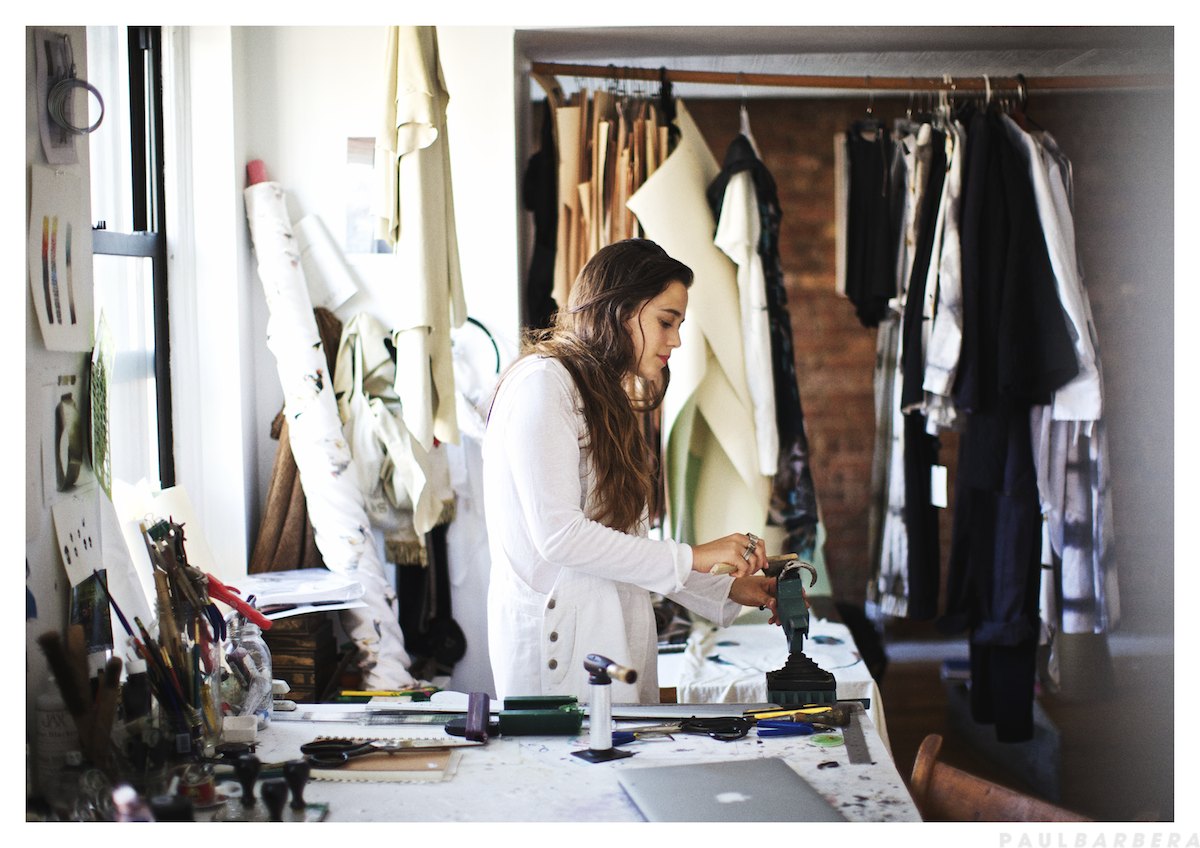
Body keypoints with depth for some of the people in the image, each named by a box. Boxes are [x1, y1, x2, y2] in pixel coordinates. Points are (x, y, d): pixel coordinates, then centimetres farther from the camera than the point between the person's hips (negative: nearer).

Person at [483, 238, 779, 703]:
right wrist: (692, 557, -14)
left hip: (615, 644, 9)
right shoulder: (542, 383, -9)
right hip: (560, 645, -9)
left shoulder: (606, 402, 20)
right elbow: (558, 534, -18)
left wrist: (729, 588, 10)